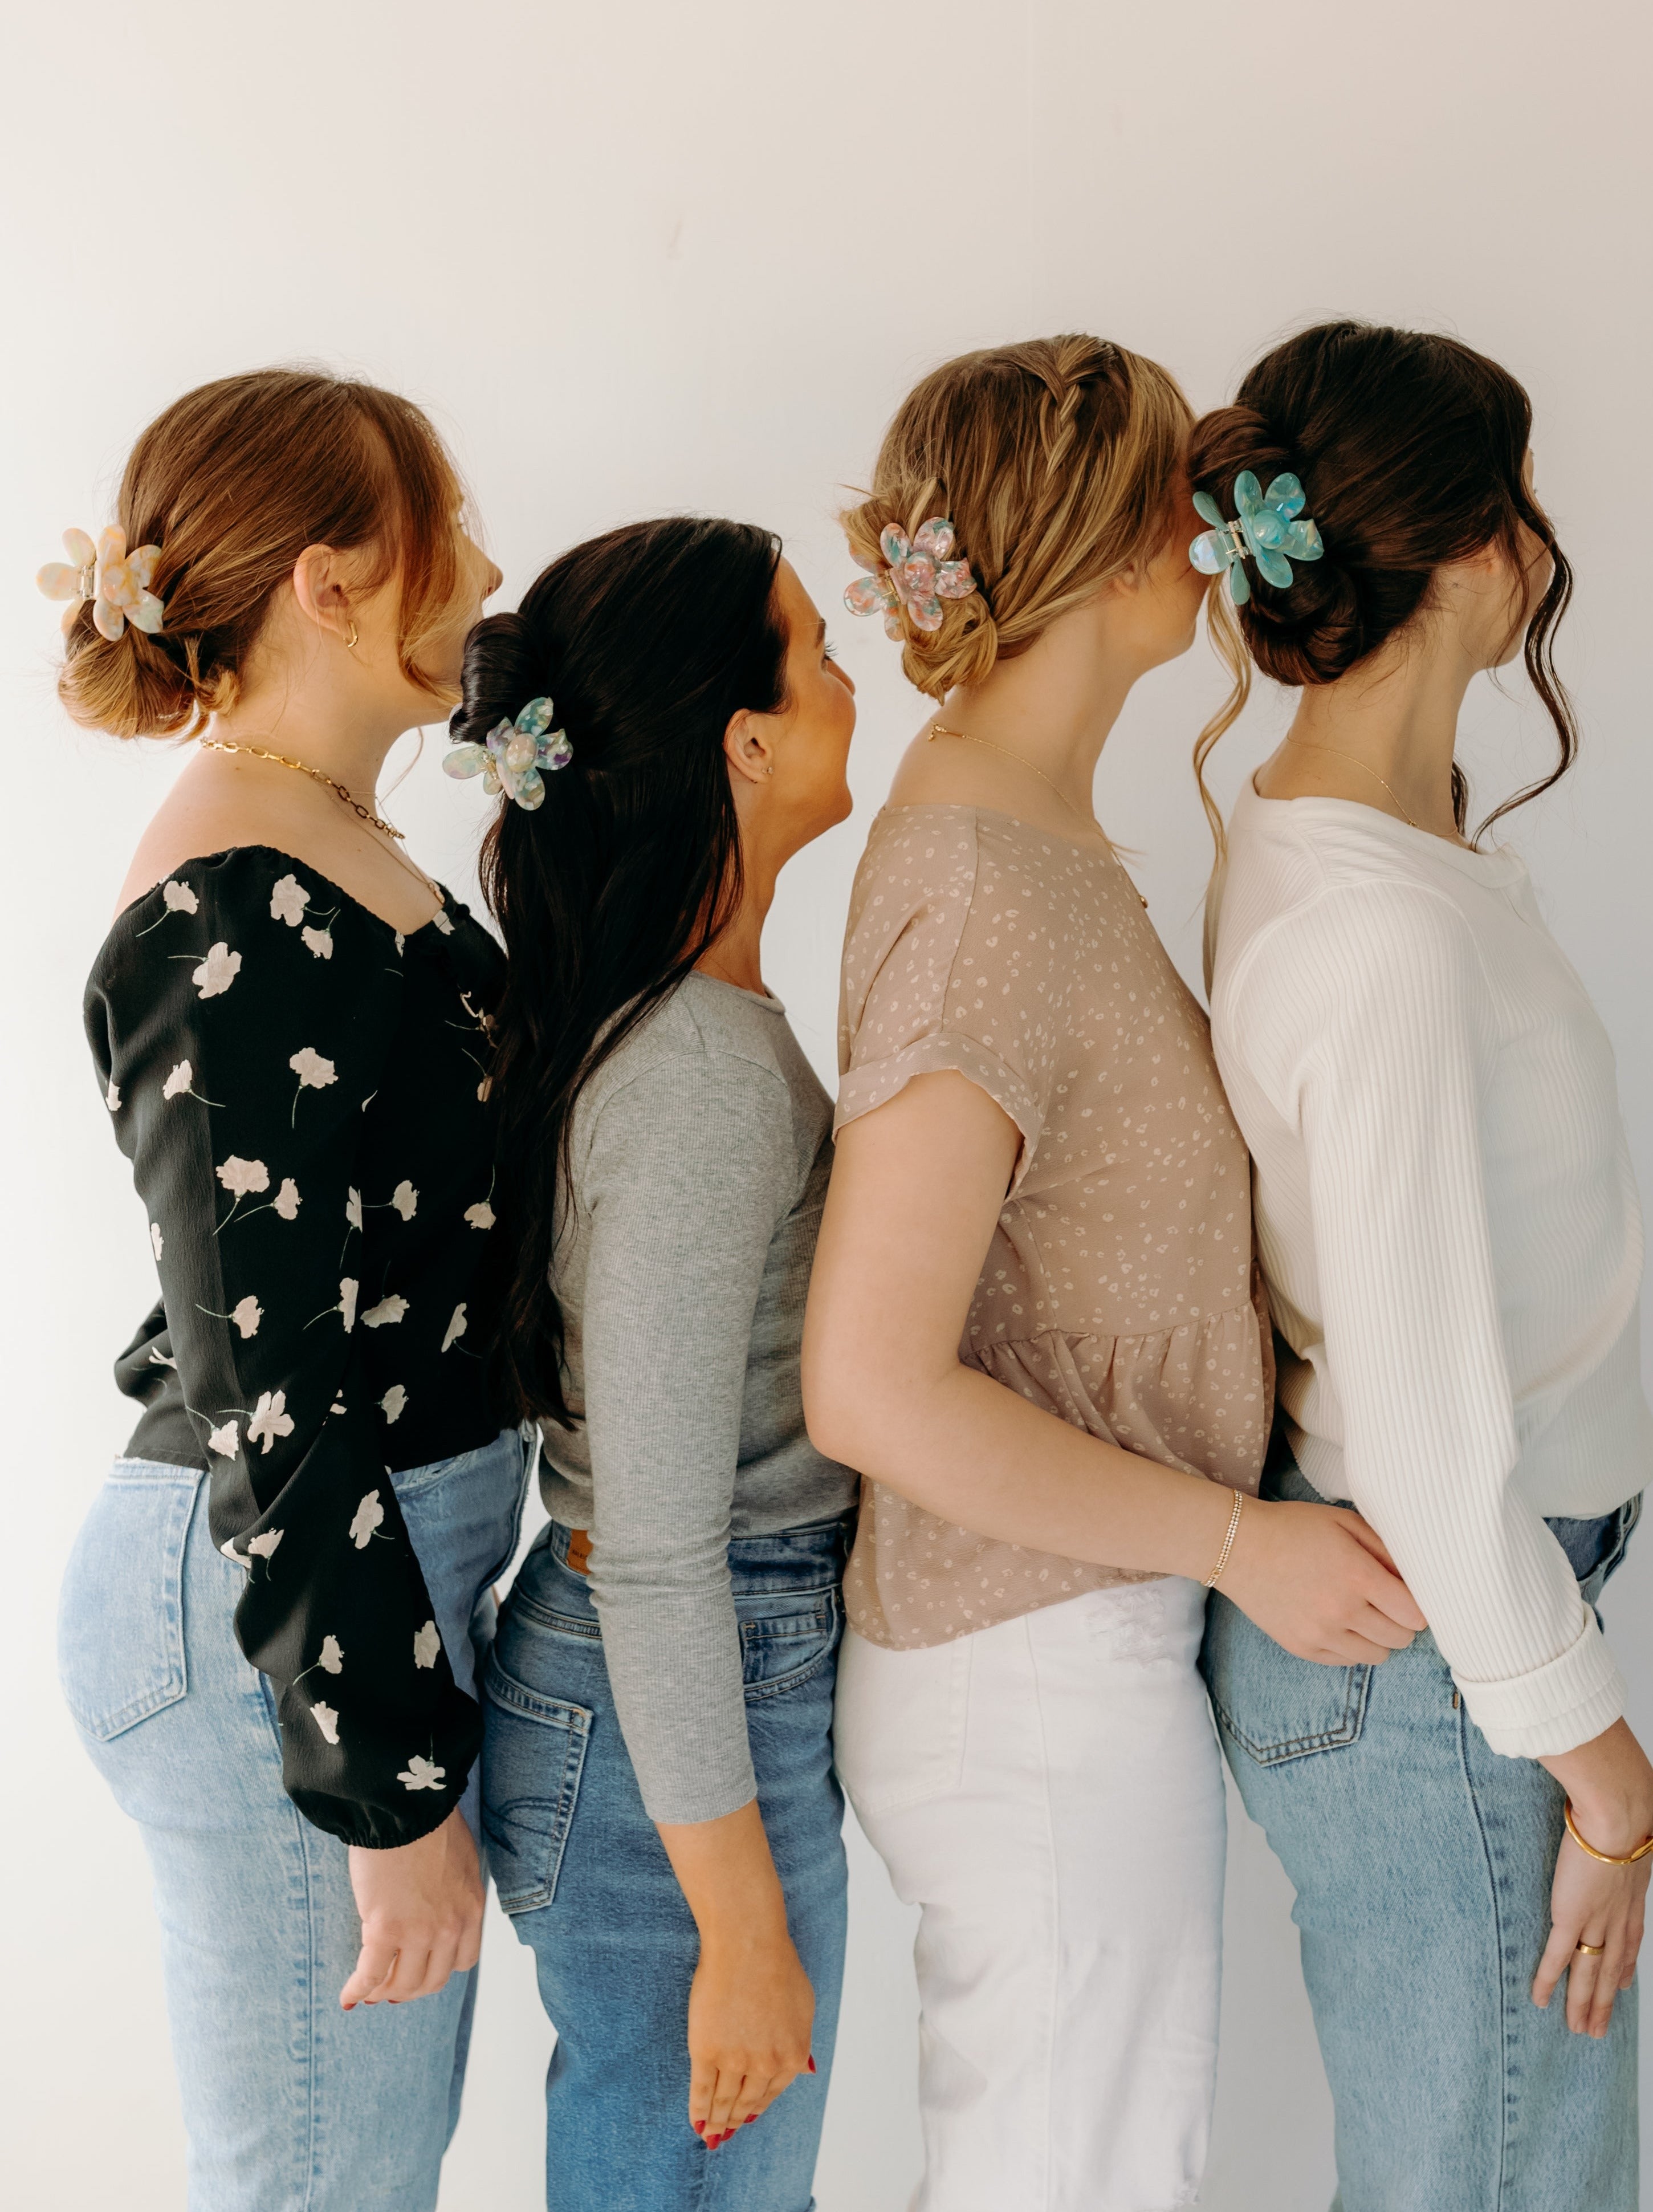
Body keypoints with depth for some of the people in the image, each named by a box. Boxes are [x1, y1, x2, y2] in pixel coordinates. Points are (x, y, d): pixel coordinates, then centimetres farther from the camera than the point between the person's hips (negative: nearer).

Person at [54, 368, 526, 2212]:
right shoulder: (235, 927, -21)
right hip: (279, 1626, -9)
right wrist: (397, 1787, -18)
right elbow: (270, 1400, -23)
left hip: (377, 1569, 9)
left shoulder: (335, 859, 10)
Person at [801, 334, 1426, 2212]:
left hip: (1065, 1648, 9)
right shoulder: (987, 890, -23)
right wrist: (1241, 1540, -18)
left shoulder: (1016, 823, 7)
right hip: (1049, 1678, -9)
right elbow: (873, 1387, -26)